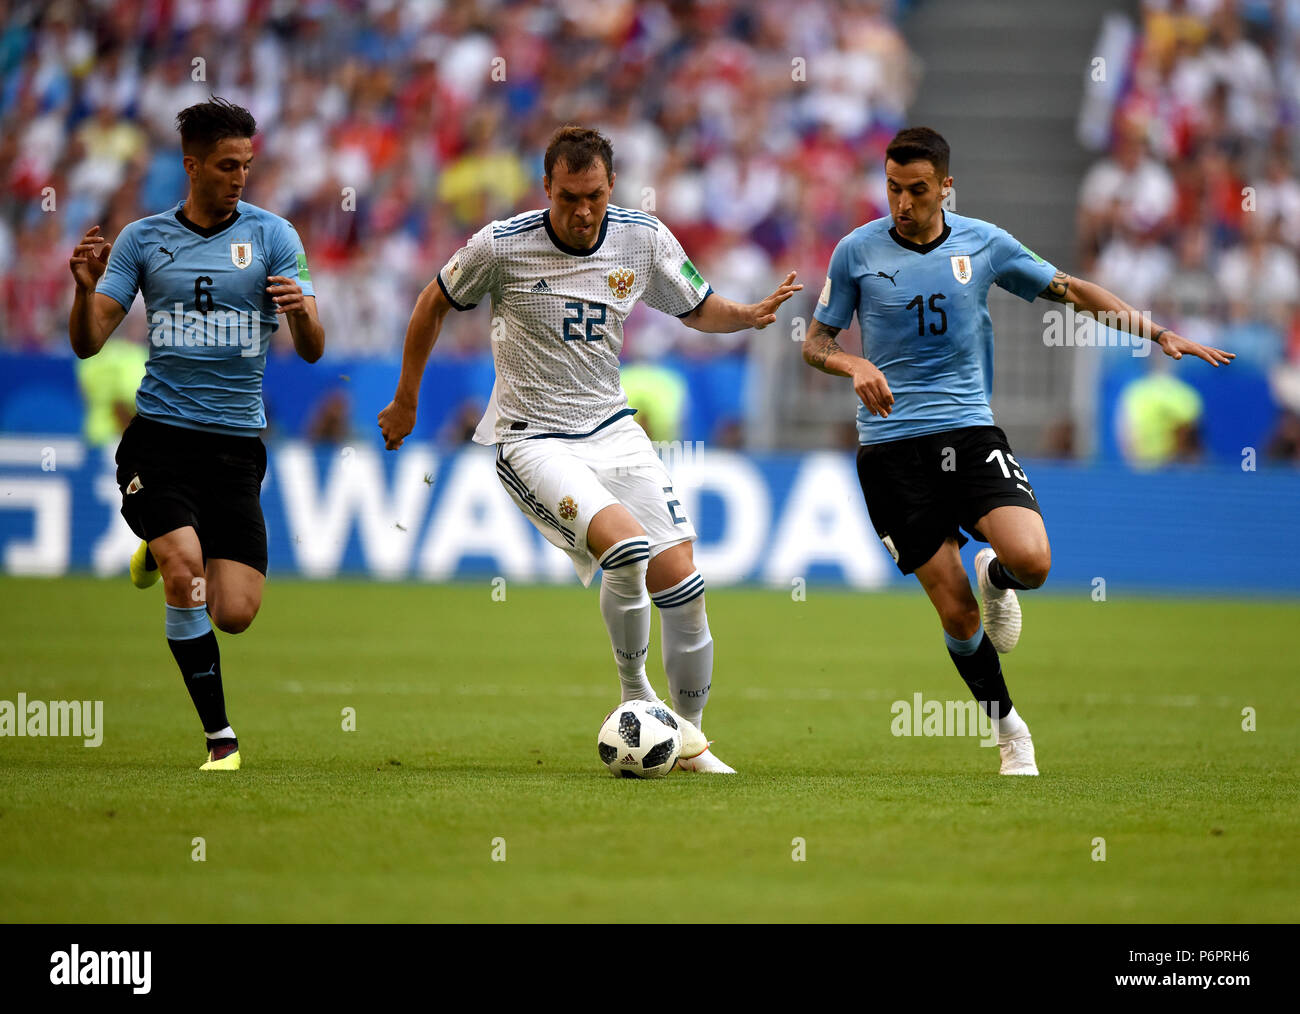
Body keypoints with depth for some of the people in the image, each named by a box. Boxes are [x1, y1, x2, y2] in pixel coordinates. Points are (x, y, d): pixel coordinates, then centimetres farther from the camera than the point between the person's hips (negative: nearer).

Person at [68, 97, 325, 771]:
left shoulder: (270, 235, 4)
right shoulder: (143, 239, 5)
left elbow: (312, 350, -2)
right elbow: (87, 343, 4)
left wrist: (301, 312, -25)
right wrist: (86, 288, -17)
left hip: (236, 443, 1)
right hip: (158, 439, -1)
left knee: (234, 614, -6)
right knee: (186, 573, -24)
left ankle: (163, 553, 29)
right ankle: (219, 736, -9)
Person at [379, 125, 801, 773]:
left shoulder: (643, 239, -3)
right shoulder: (502, 246, -13)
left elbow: (697, 310, 13)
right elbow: (435, 304, 5)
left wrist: (750, 315, -8)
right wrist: (405, 400, 12)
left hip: (611, 428, 4)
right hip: (532, 443, -4)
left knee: (679, 580, -5)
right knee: (627, 545, -28)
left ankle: (690, 739, 13)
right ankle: (635, 696, -4)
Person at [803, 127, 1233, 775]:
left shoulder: (982, 243, 4)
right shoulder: (857, 251, 0)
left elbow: (1070, 290, 14)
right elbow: (815, 343, 7)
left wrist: (1157, 333, 8)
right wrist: (853, 365, -15)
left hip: (971, 432, 1)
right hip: (891, 447, -1)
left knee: (1031, 561, -23)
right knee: (957, 613, -7)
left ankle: (993, 576, 15)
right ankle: (1007, 729, 17)